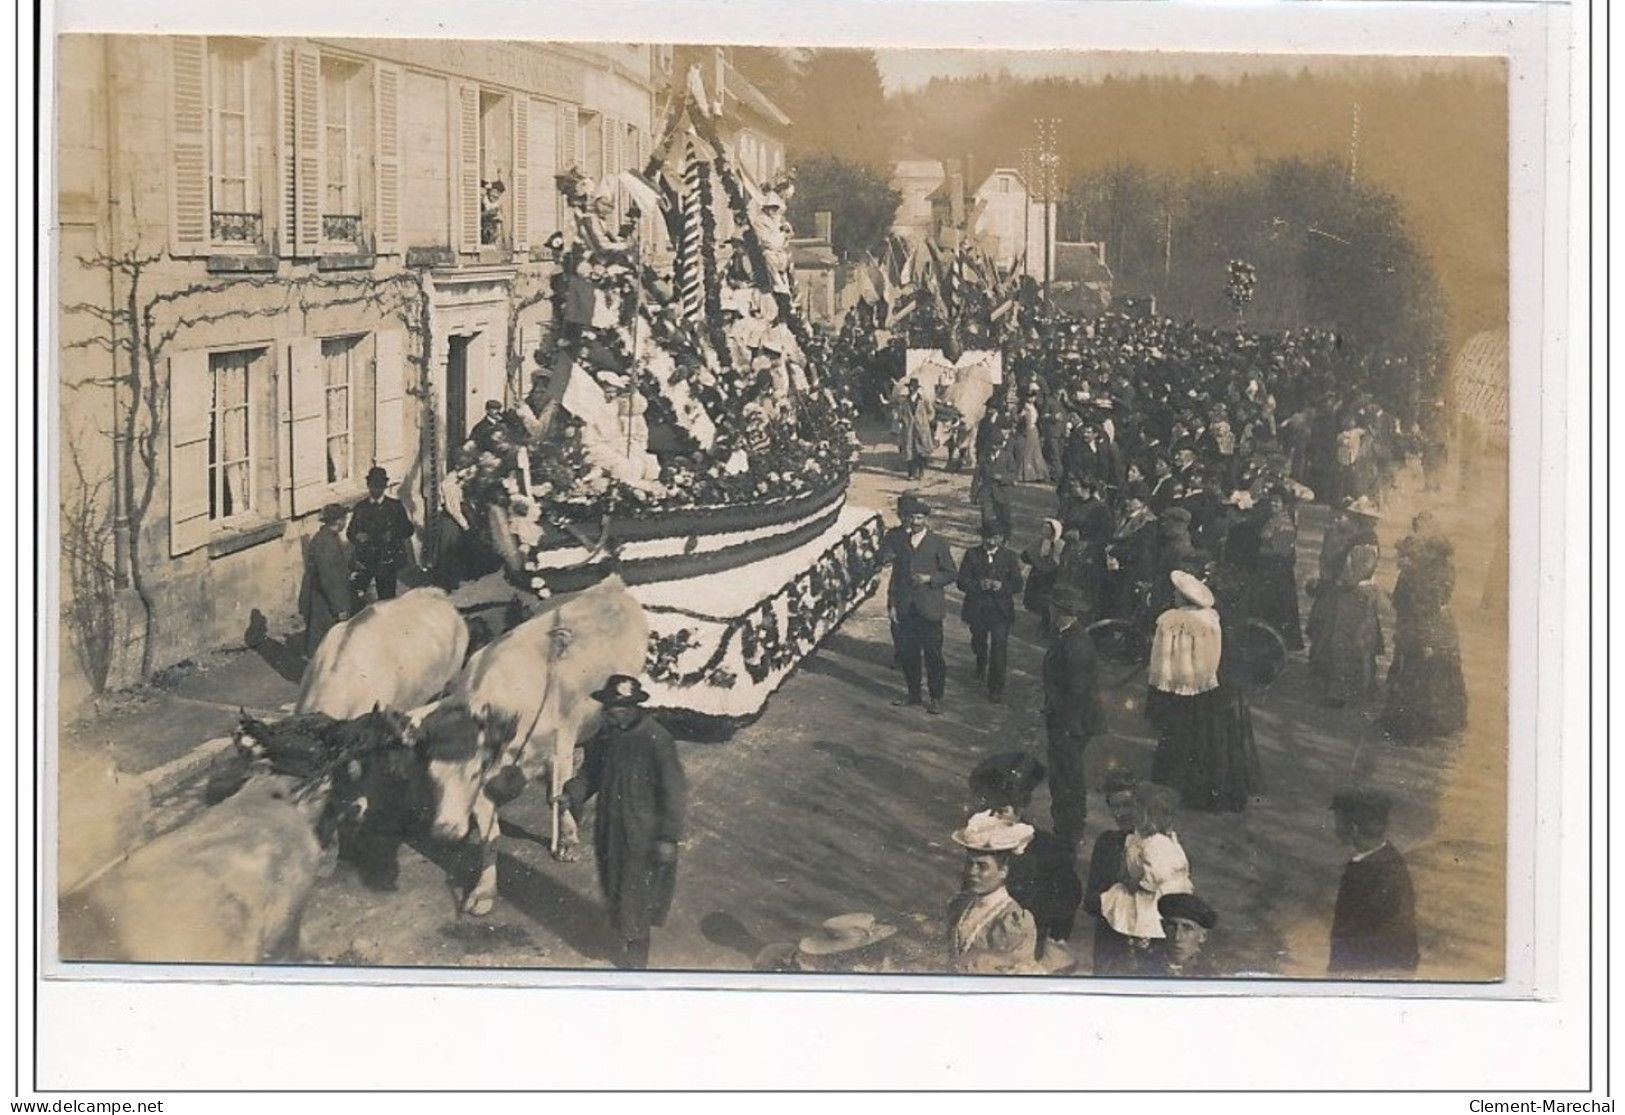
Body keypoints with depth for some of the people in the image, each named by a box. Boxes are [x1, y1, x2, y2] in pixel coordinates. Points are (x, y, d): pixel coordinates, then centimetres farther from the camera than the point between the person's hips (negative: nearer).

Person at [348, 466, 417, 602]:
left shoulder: (395, 506, 7)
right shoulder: (360, 507, 11)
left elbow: (408, 529, 6)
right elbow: (351, 532, 10)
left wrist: (394, 534, -14)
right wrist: (357, 536, -13)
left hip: (387, 559, -1)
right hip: (364, 559, 1)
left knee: (387, 596, -3)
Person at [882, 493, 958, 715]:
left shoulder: (937, 542, -1)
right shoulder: (896, 537, 5)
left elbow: (952, 573, 0)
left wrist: (930, 578, -10)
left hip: (928, 608, -3)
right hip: (903, 608, 3)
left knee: (933, 654, 0)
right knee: (906, 653, 10)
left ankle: (936, 698, 12)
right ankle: (913, 693, 27)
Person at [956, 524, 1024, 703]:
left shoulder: (1009, 557, 0)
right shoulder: (972, 555, 0)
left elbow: (1017, 584, -4)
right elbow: (962, 581, -7)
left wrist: (1001, 586, -24)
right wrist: (979, 584, -25)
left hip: (1000, 610, -2)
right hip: (977, 609, 2)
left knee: (999, 650, -8)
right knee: (978, 644, 20)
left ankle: (996, 688, 3)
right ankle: (981, 666, 53)